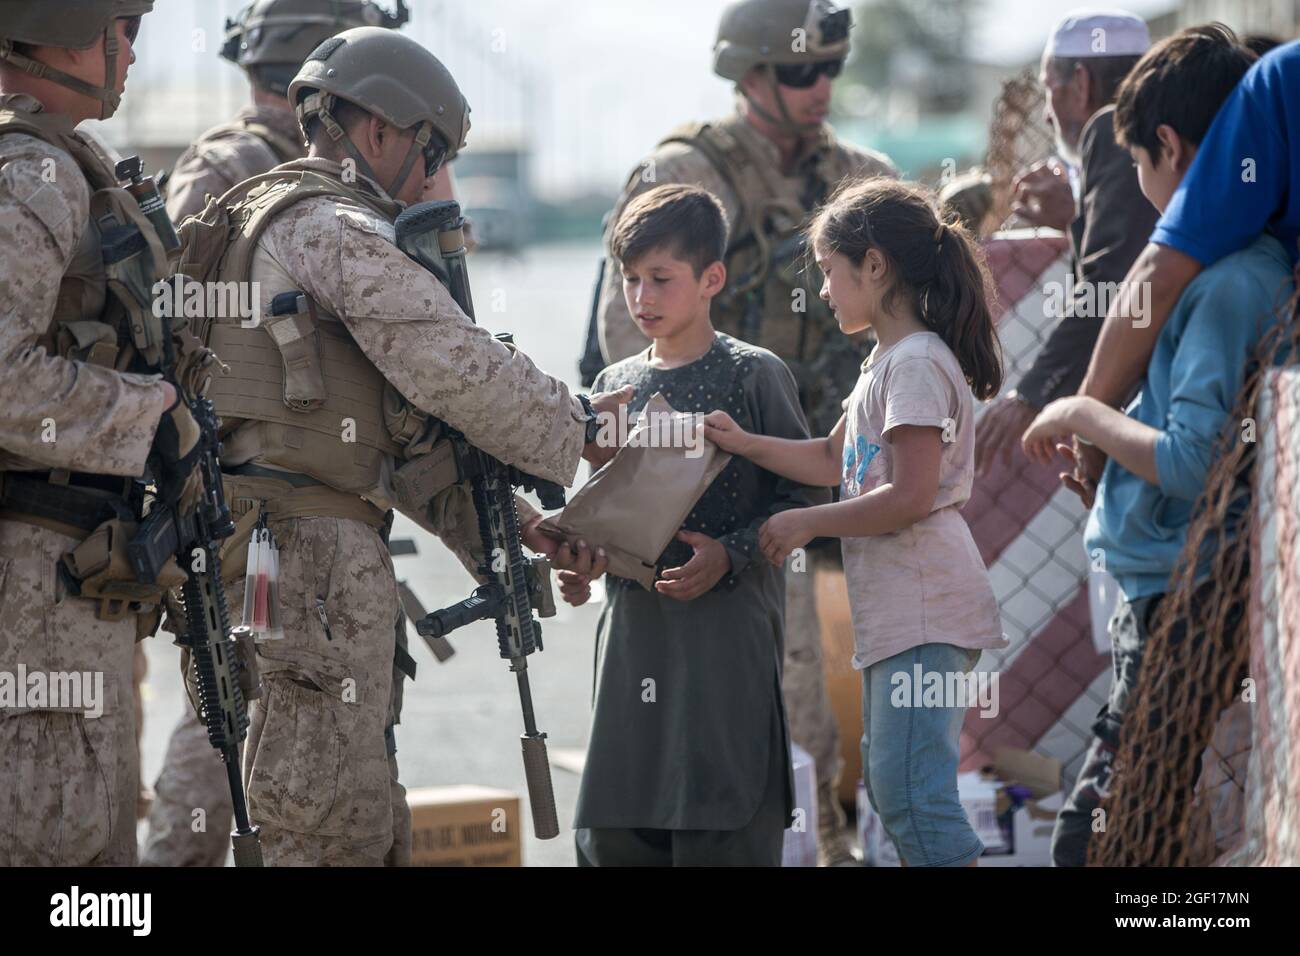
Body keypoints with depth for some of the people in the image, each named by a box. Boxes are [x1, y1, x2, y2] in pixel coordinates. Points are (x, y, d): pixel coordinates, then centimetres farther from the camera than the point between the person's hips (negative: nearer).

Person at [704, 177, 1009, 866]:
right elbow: (835, 460, 24)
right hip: (893, 615, 11)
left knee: (912, 792, -14)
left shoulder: (917, 362, -14)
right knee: (892, 787, 13)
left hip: (926, 614, -11)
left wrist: (806, 524, -11)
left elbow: (911, 496, -20)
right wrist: (744, 444, 11)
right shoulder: (887, 361, 19)